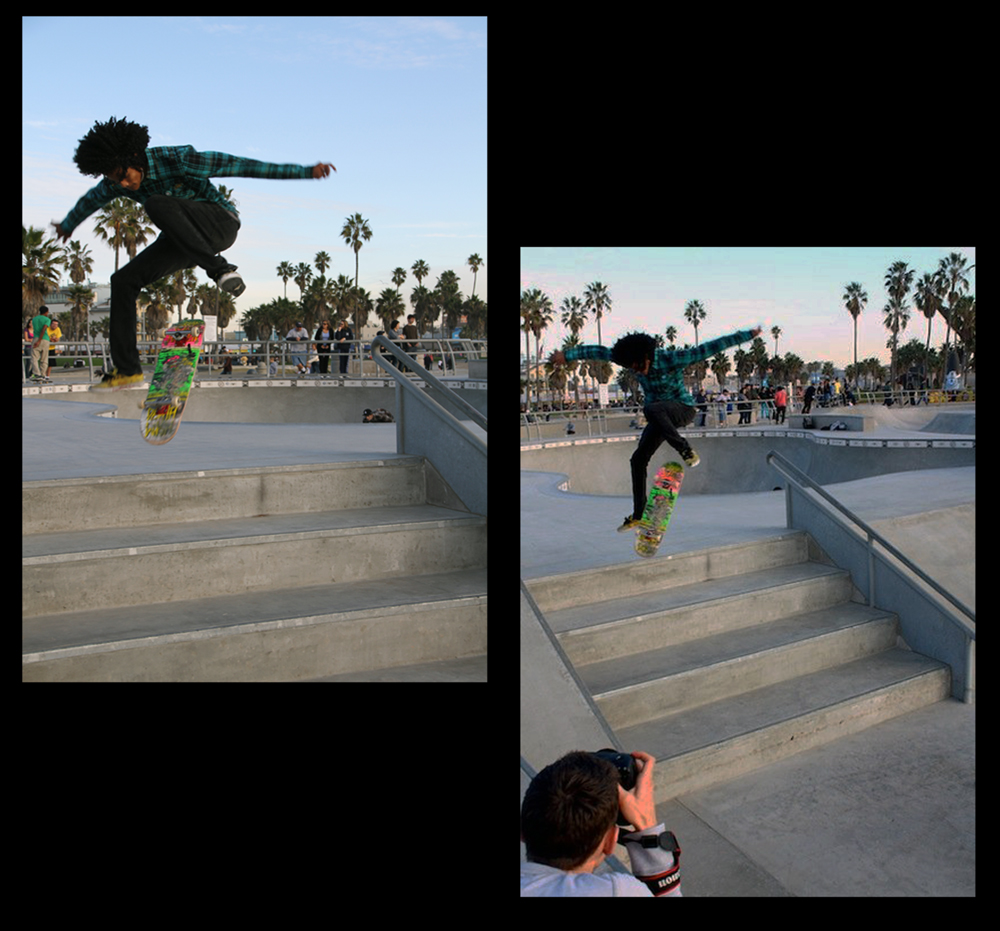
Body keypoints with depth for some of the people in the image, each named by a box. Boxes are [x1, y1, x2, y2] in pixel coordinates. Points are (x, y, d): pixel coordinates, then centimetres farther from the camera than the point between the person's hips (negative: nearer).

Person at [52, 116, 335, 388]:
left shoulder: (176, 159, -25)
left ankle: (220, 269, -29)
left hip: (221, 224, -7)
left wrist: (306, 171, -22)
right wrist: (68, 224, 38)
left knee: (157, 204, -33)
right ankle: (127, 370, -1)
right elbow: (91, 200, 18)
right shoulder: (117, 182, -6)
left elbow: (238, 165, -23)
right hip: (184, 240, 7)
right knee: (123, 281, -5)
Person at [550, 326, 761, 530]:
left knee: (651, 409, -37)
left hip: (683, 409, -6)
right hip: (662, 416, 6)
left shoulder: (671, 359, -25)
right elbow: (600, 352, -5)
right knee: (639, 459, -1)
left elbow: (707, 349, -26)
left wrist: (748, 334, -27)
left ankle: (686, 451, -26)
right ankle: (638, 516, 8)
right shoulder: (633, 359, -9)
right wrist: (567, 355, -5)